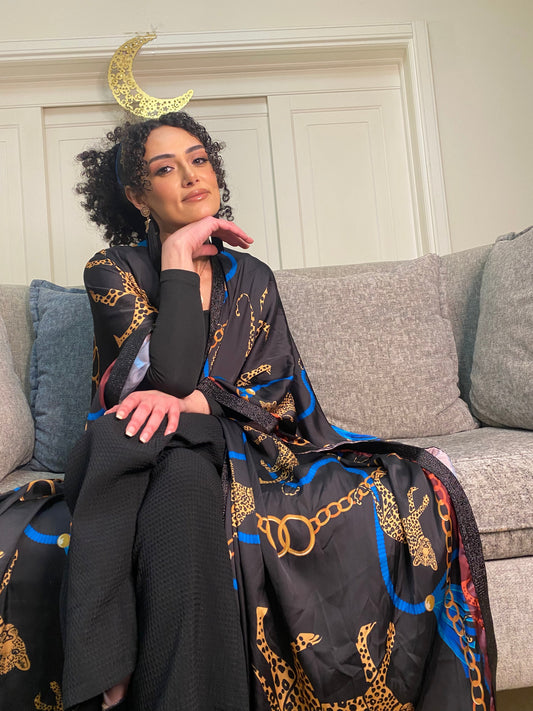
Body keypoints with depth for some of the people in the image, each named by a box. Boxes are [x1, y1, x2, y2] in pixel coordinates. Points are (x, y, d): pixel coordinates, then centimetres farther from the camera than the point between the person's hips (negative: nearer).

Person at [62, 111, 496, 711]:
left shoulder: (253, 278, 15)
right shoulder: (113, 271, 3)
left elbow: (282, 392, 1)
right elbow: (170, 376, -16)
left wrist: (195, 402, -20)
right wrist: (178, 254, -10)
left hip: (247, 448, 4)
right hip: (158, 458, -3)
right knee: (182, 472, -42)